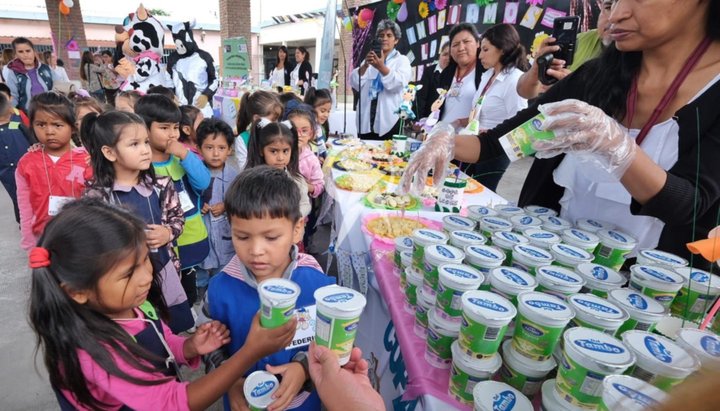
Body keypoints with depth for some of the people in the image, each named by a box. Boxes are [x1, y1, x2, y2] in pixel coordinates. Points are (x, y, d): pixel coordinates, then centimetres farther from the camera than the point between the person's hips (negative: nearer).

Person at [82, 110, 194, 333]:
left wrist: (167, 233, -12)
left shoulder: (161, 185, -4)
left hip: (164, 271, 3)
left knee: (178, 328, 21)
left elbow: (178, 217, 6)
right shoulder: (97, 196, -15)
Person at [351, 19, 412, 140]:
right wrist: (365, 65, -14)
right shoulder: (371, 59, 17)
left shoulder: (402, 60, 8)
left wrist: (382, 67, -26)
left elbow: (399, 84, -13)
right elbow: (355, 84, 3)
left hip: (389, 120, -3)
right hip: (366, 120, 3)